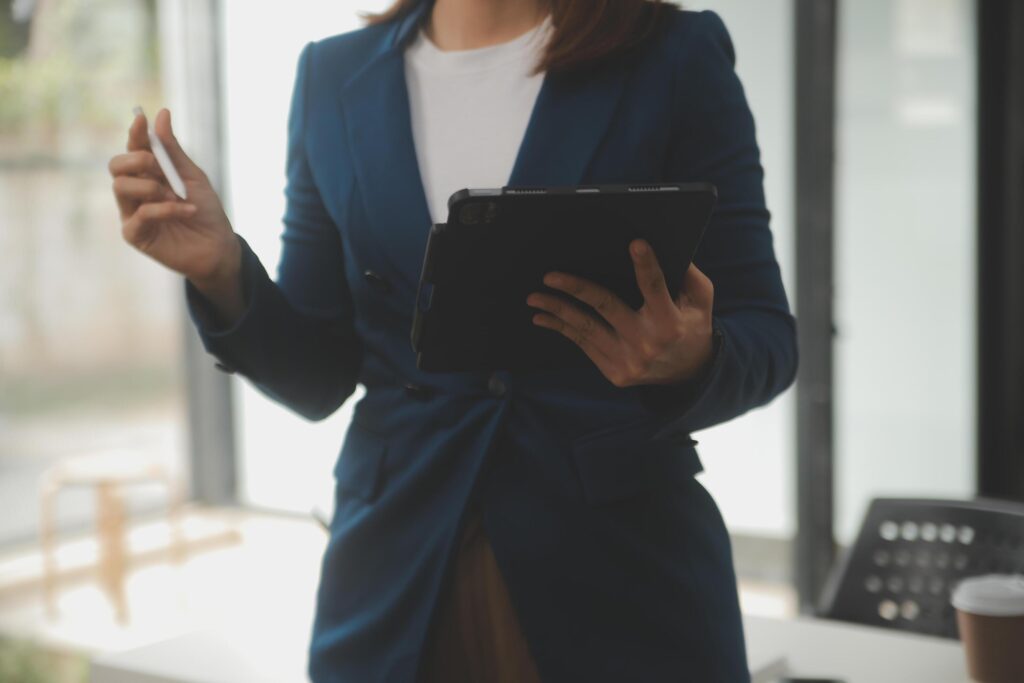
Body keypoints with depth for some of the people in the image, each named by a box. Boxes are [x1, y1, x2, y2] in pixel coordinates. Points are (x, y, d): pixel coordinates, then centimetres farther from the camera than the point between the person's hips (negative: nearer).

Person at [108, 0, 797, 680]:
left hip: (624, 580, -2)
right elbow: (318, 375, 7)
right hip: (397, 582, 2)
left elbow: (765, 335, -3)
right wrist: (223, 273, -12)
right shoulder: (333, 77, 4)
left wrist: (691, 362, -25)